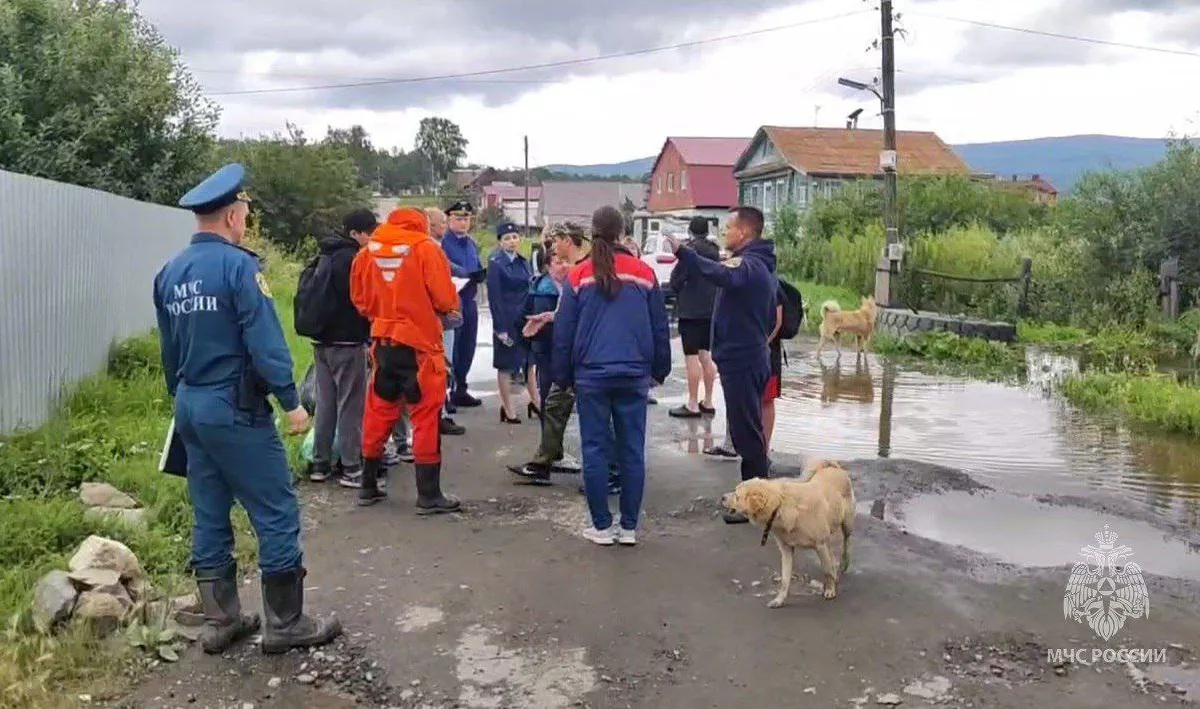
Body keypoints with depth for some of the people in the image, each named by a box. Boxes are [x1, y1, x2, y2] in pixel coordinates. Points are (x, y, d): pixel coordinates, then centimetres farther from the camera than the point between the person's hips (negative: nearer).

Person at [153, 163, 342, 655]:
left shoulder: (169, 273, 9)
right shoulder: (237, 265, -15)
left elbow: (169, 349, 17)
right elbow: (265, 342, -19)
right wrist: (291, 401, -14)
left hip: (190, 407, 8)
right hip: (236, 411, -8)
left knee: (210, 517, 14)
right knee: (277, 513, 1)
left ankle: (220, 621, 22)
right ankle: (285, 623, 7)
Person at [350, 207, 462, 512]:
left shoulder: (368, 251, 5)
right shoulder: (425, 248, -7)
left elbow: (359, 299, 9)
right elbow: (445, 298, -12)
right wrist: (452, 307, 9)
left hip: (383, 343, 5)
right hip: (420, 344, -5)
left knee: (379, 413, 17)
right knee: (426, 417, 2)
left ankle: (368, 486, 26)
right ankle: (429, 495, 5)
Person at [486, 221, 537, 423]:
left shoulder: (522, 262, 9)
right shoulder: (496, 263, -10)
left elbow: (529, 289, 12)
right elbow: (494, 297, -14)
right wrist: (501, 328, -17)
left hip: (525, 319, 6)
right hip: (507, 321, -6)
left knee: (529, 360, 14)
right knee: (506, 365, 4)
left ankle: (535, 402, 26)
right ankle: (508, 409, 13)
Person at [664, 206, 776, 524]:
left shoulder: (747, 264, -17)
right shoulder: (763, 265, 16)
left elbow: (720, 275, -42)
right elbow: (772, 317, 24)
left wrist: (682, 251, -44)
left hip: (740, 360, -11)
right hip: (753, 356, 11)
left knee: (746, 431, -4)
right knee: (750, 429, 17)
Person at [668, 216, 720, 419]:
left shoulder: (691, 250, -14)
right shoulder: (715, 251, 10)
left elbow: (676, 279, -12)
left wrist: (679, 294, 6)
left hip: (691, 311, -8)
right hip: (711, 310, 8)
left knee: (692, 357, -5)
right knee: (706, 356, 14)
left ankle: (692, 405, -3)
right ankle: (707, 402, 21)